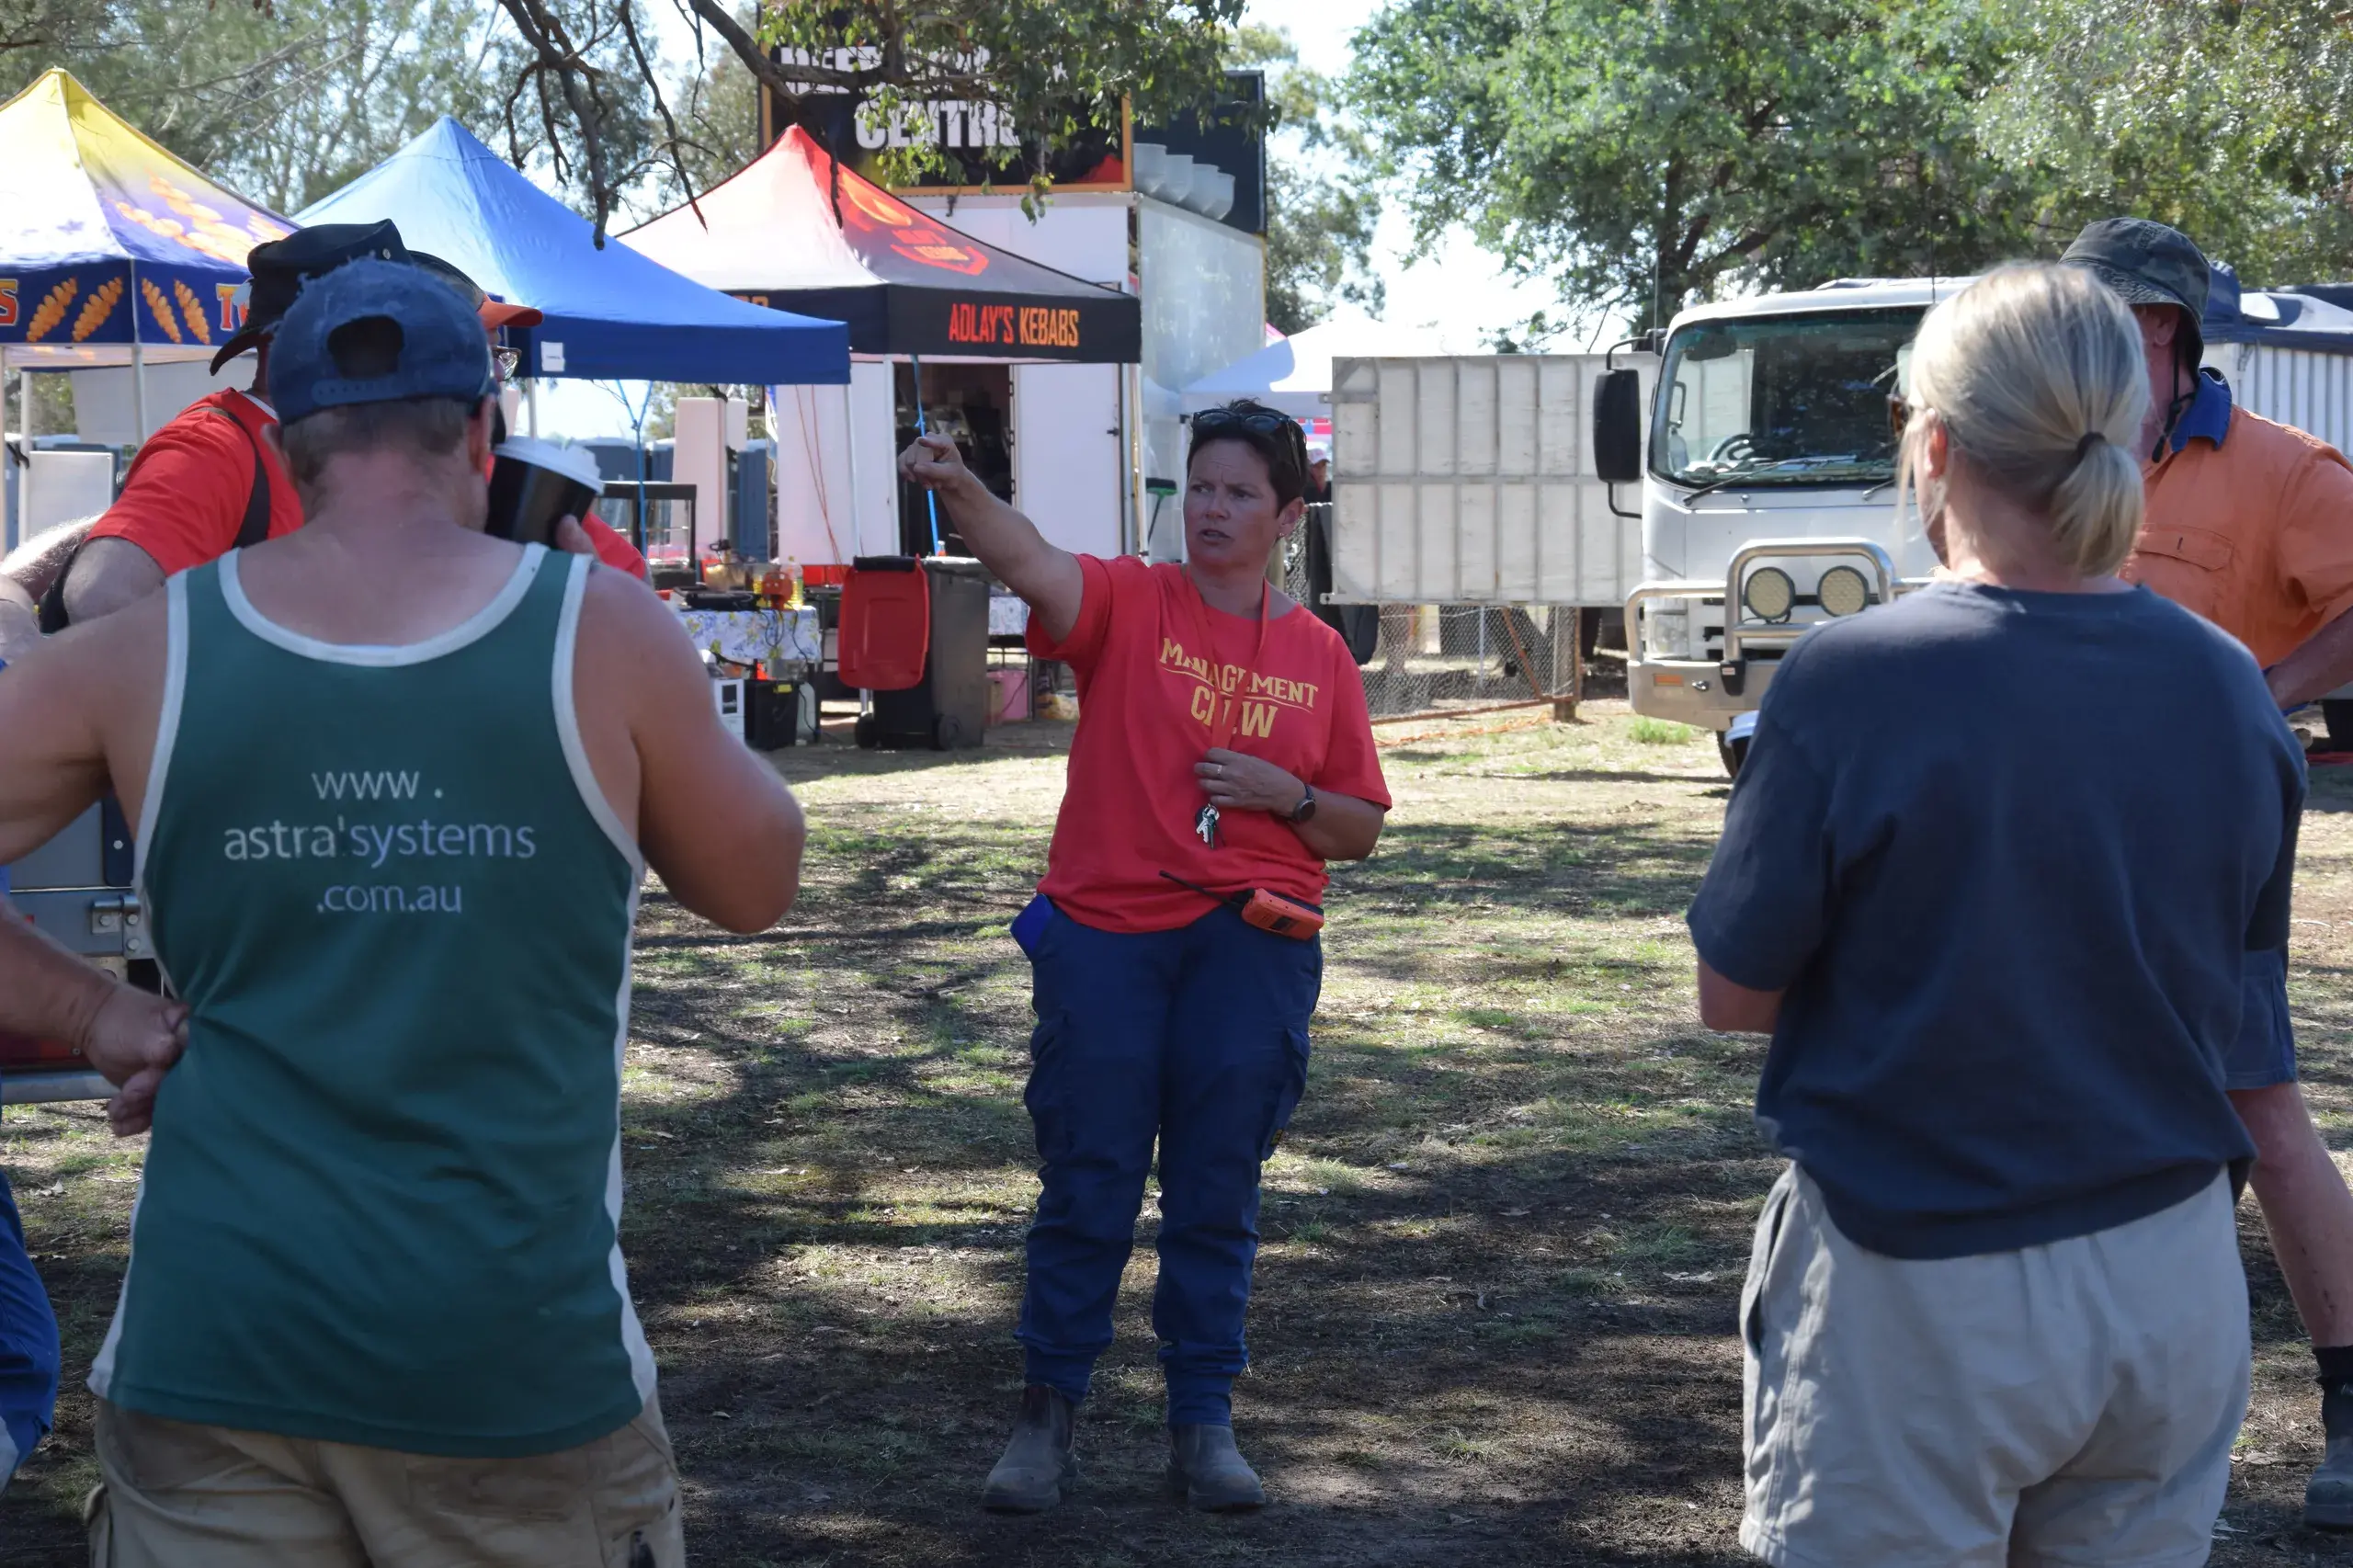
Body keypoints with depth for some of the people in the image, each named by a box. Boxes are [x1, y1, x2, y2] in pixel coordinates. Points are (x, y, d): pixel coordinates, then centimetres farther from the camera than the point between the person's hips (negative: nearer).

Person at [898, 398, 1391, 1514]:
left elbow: (1360, 830, 12)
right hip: (1105, 933, -2)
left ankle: (1203, 1423, 19)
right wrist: (958, 489, -40)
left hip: (1250, 948, 2)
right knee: (1087, 1189, 2)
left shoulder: (1318, 653, 8)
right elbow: (1029, 562, -22)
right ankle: (1046, 1418, 15)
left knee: (1217, 1194, 8)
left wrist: (1288, 796, -8)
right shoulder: (1131, 602, 1)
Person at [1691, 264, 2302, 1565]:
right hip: (2176, 1287, 4)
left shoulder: (1849, 680, -16)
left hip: (1917, 1296, -4)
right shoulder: (2231, 691, -2)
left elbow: (1733, 994, -7)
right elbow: (2231, 990, 9)